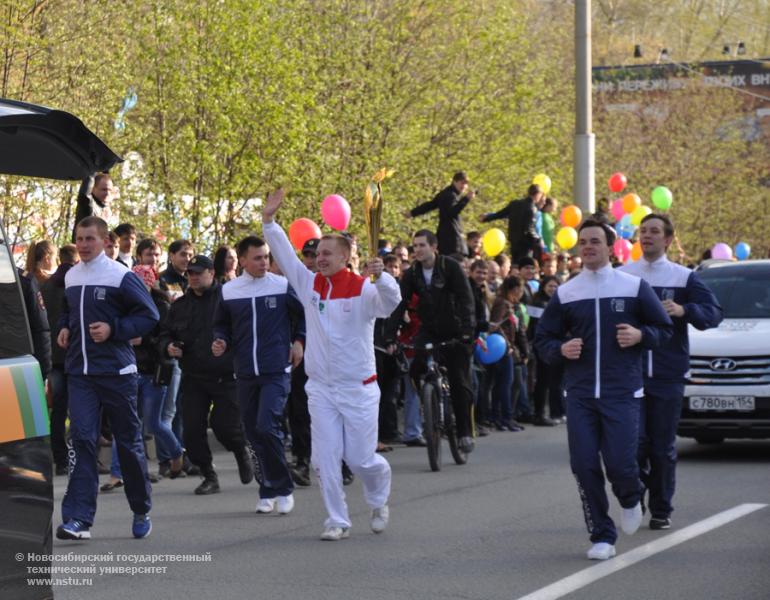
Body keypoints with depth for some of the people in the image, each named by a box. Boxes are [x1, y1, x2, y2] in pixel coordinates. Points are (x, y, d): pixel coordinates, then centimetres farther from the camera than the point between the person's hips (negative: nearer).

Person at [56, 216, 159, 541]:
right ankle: (78, 518, -14)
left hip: (116, 371, -4)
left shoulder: (121, 276, -8)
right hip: (79, 372, 4)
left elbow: (149, 316, -6)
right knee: (81, 438, -9)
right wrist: (64, 328, 8)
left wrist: (114, 329, -17)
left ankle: (141, 512, 24)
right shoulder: (70, 277, 10)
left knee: (129, 441, 7)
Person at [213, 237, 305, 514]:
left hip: (276, 370, -4)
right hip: (245, 373, 4)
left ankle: (282, 489, -3)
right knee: (254, 433, 7)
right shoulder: (228, 291, 4)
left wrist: (299, 340, 2)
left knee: (267, 427, -16)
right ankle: (269, 491, 20)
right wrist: (220, 341, -2)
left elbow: (305, 313, 11)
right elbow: (221, 324, 17)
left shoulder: (283, 286, -2)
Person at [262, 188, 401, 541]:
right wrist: (269, 221, -6)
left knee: (361, 458, 1)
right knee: (325, 458, -1)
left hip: (359, 389, -4)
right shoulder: (310, 285, 5)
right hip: (321, 388, 4)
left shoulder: (363, 290, -9)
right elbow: (285, 255, 4)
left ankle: (379, 502, 31)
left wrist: (380, 276, -46)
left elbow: (390, 303, -27)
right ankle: (337, 521, 9)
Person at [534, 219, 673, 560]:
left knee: (620, 464, -10)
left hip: (622, 393, -2)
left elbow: (664, 329, 11)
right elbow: (542, 339, 14)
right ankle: (602, 537, 9)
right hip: (579, 394, 2)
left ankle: (631, 499, 26)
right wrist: (560, 350, -7)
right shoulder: (565, 294, 8)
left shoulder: (634, 288, 4)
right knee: (584, 466, -4)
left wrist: (641, 335, -9)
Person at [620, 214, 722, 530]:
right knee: (635, 439, -10)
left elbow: (714, 312, -2)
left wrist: (684, 311, -20)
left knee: (664, 446, 4)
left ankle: (661, 510, 16)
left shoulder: (684, 278, 6)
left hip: (669, 376, 0)